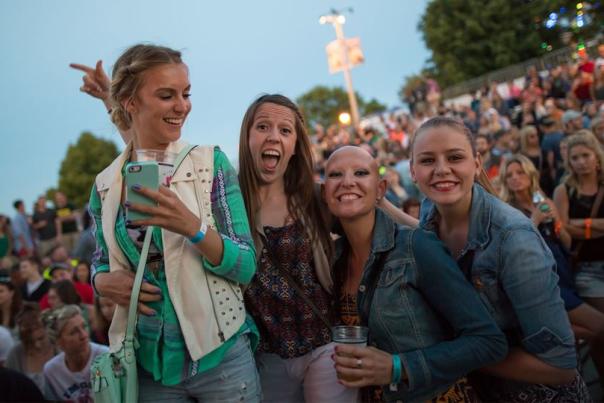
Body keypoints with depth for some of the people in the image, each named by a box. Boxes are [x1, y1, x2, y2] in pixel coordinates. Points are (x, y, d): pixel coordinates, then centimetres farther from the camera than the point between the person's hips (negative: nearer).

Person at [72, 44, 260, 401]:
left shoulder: (210, 162, -9)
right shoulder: (105, 184, 0)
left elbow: (246, 266, -11)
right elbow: (102, 262, 13)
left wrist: (192, 227, -26)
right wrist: (105, 282, -9)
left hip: (220, 357, -2)